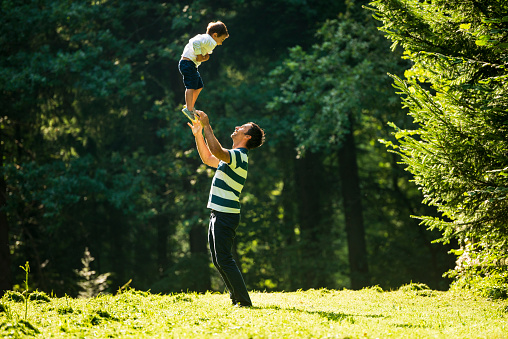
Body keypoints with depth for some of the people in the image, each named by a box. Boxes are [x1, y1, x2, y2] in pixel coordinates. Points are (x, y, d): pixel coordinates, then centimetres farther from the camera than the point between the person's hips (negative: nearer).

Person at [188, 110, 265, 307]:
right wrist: (198, 134, 20)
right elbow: (207, 158, 31)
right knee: (218, 260, 14)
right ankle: (236, 298, 19)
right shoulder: (232, 156, 19)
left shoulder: (239, 156, -14)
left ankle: (244, 301, -8)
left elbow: (217, 151, -32)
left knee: (224, 259, -10)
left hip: (226, 216, -10)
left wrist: (207, 126, -25)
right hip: (218, 215, 10)